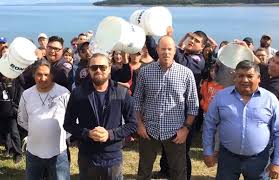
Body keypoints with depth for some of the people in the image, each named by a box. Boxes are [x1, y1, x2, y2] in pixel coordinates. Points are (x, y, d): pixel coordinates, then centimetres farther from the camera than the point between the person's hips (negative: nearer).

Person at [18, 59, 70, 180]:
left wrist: (64, 135, -2)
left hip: (58, 151, -3)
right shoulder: (26, 94, 0)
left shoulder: (63, 93, -10)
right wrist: (35, 131, 9)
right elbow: (22, 120, 13)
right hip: (33, 151, 3)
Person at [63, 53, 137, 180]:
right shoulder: (78, 93, -4)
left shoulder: (122, 93, -5)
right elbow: (68, 124, 1)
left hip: (113, 158, 0)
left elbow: (132, 124, -1)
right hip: (86, 158, 0)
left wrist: (110, 134, -16)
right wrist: (87, 133, -16)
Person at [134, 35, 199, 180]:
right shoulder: (145, 72, -2)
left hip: (175, 132, -1)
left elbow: (193, 105, -1)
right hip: (148, 130, 1)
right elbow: (137, 100, 4)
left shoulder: (186, 73, -5)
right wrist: (139, 124, -2)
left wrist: (186, 128, -6)